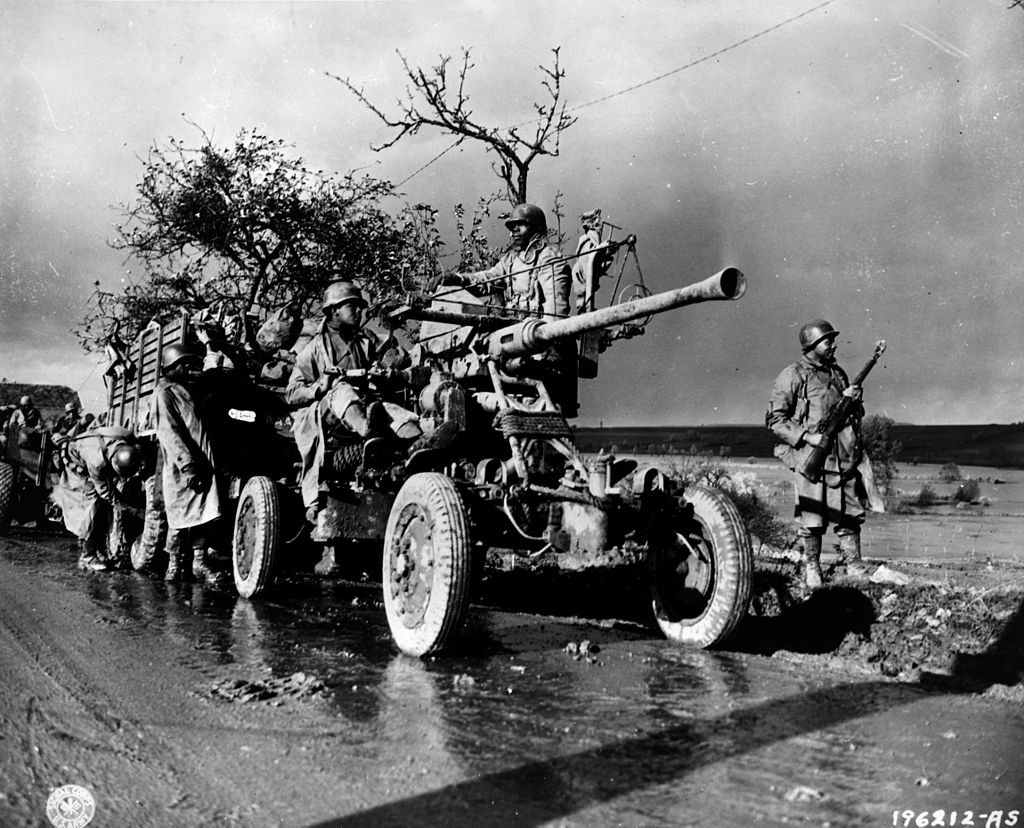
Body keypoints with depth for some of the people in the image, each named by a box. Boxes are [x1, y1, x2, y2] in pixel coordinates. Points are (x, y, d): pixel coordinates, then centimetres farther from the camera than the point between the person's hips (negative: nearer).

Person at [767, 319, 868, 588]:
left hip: (844, 456, 5)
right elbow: (776, 420, -8)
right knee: (812, 518, 1)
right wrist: (808, 436, -16)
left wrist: (852, 400, 1)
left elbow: (856, 414, 24)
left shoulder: (839, 373, 15)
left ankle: (855, 568, 17)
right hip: (810, 456, -5)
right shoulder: (792, 376, -5)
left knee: (850, 515, 7)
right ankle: (811, 569, 17)